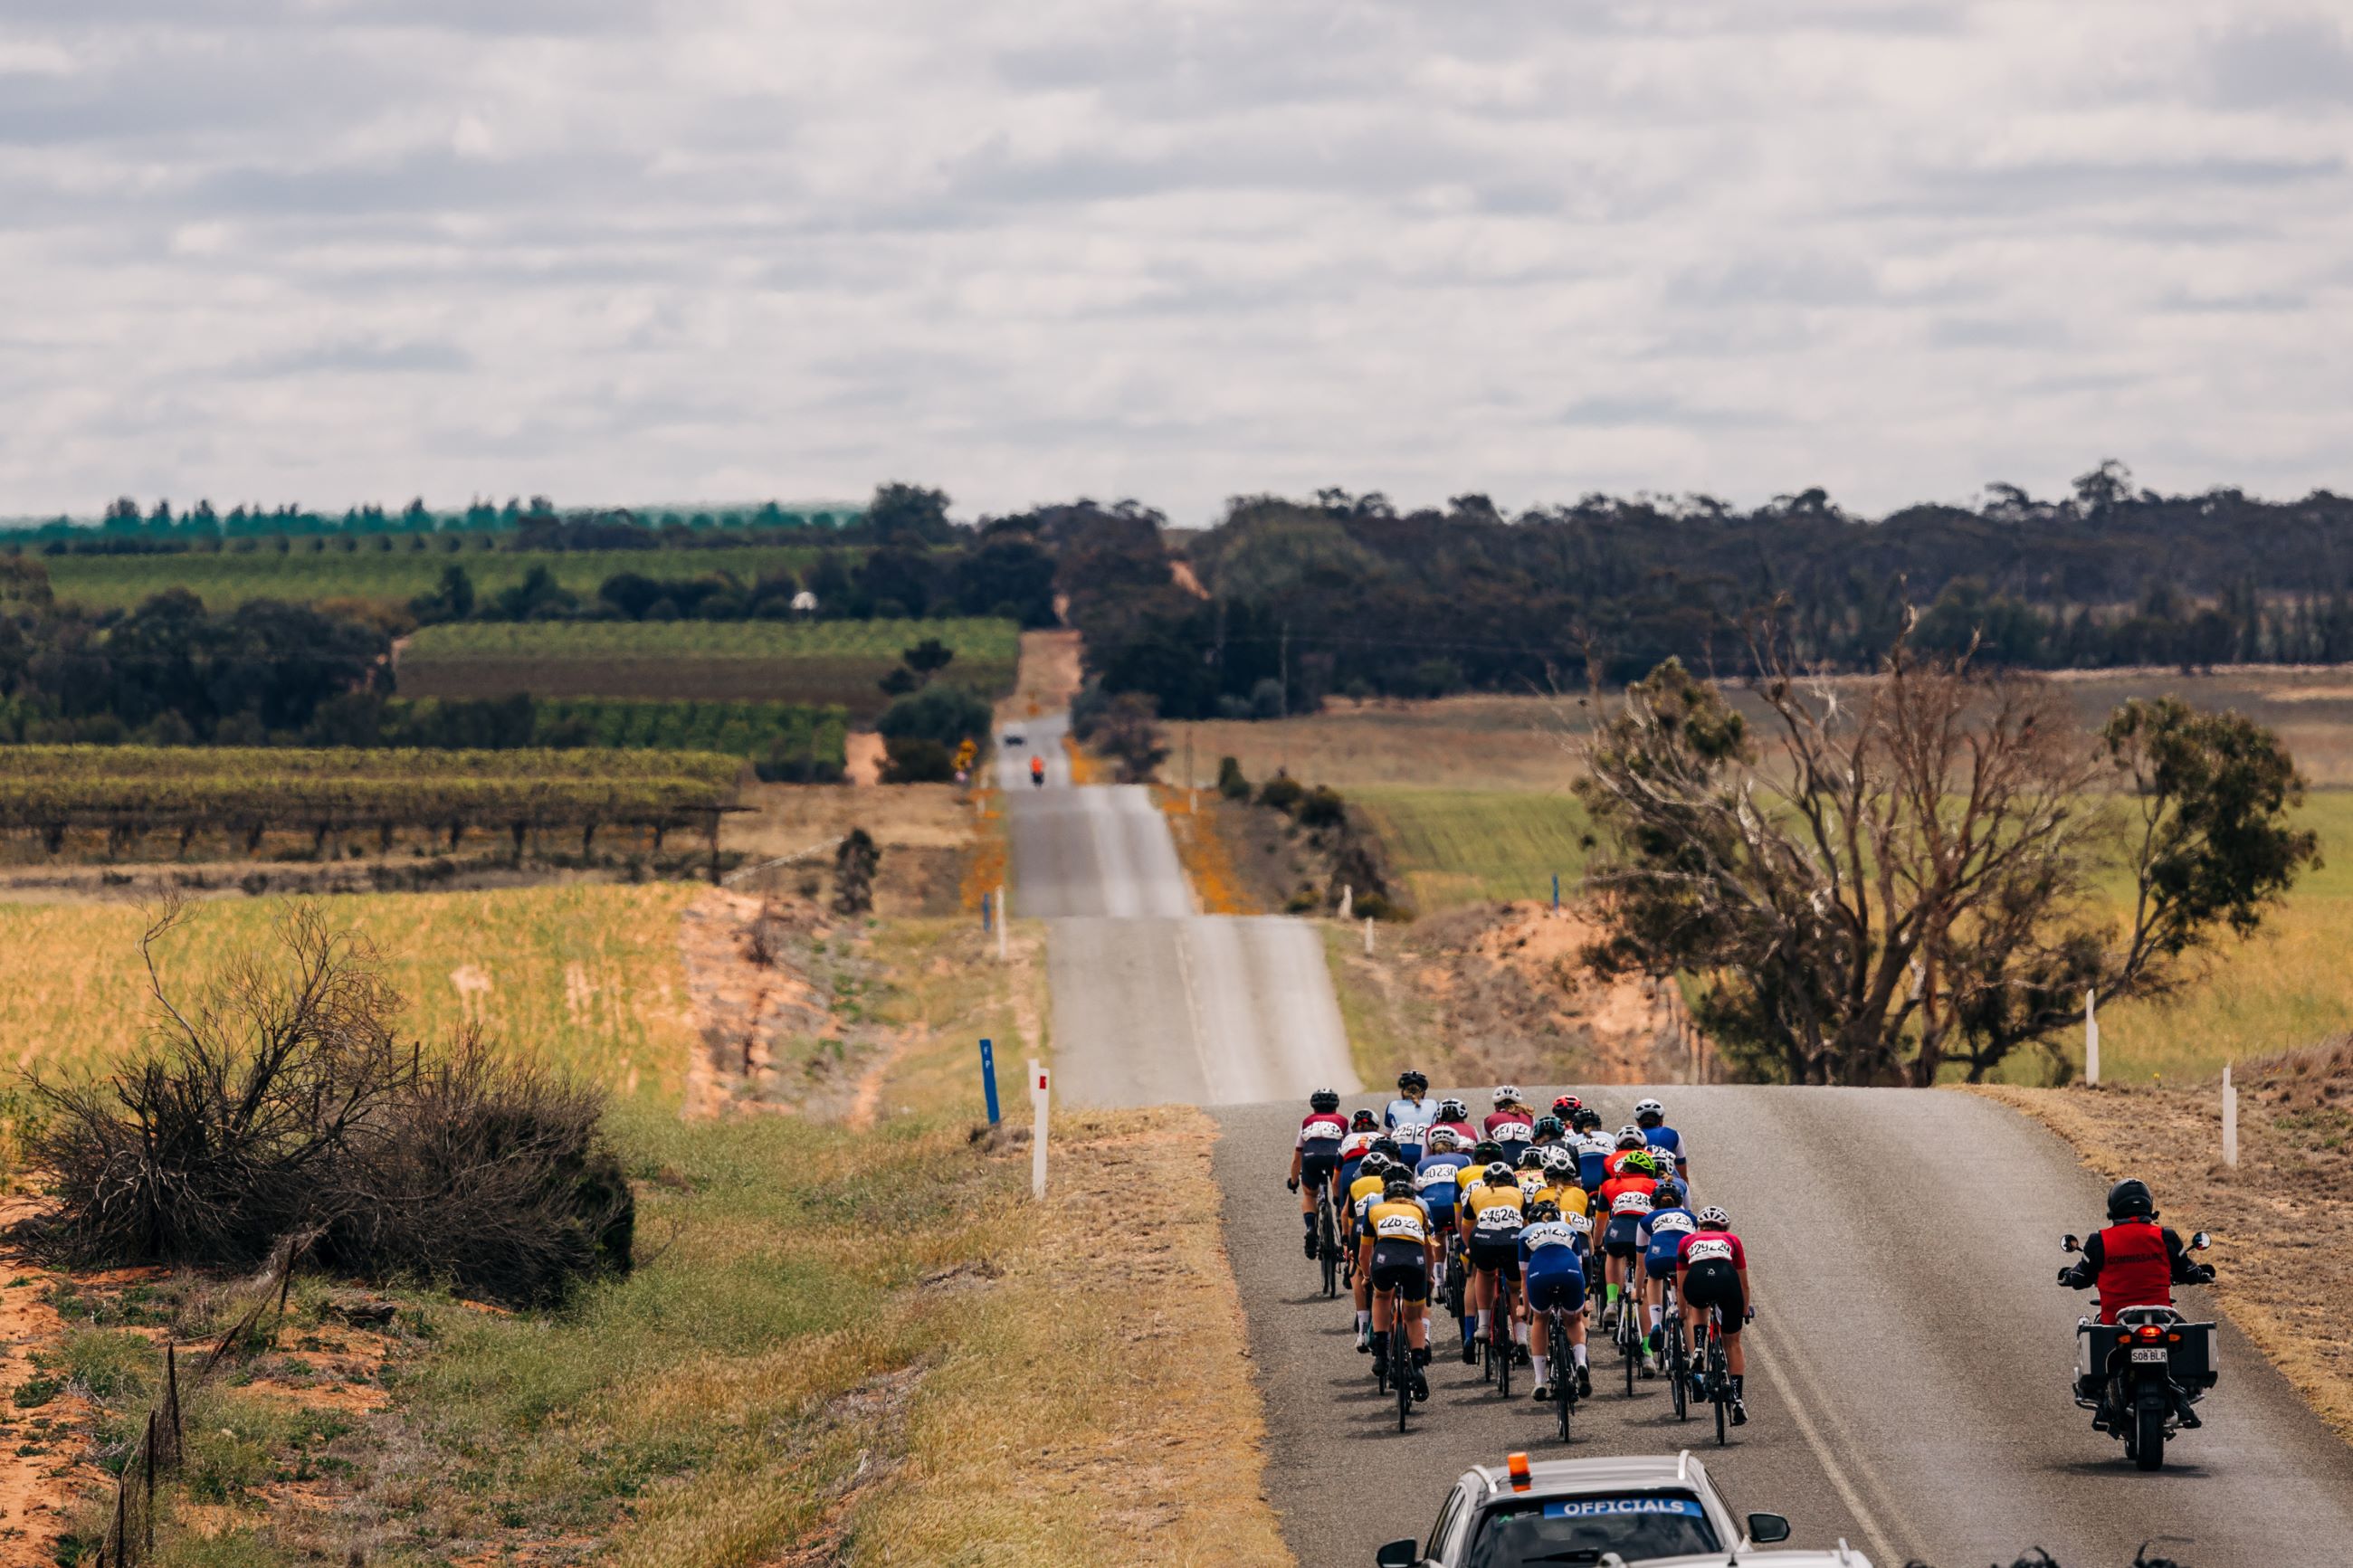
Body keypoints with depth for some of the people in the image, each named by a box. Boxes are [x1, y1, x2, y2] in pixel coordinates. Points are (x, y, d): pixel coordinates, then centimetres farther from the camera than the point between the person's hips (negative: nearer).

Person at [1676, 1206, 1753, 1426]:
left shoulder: (1688, 1241, 34)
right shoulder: (1732, 1240, 34)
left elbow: (1681, 1286, 38)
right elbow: (1744, 1285, 40)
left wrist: (1682, 1316, 51)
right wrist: (1746, 1312, 56)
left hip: (1697, 1279, 0)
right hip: (1727, 1280, 0)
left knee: (1696, 1308, 37)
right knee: (1732, 1343, 19)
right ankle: (1737, 1400, 12)